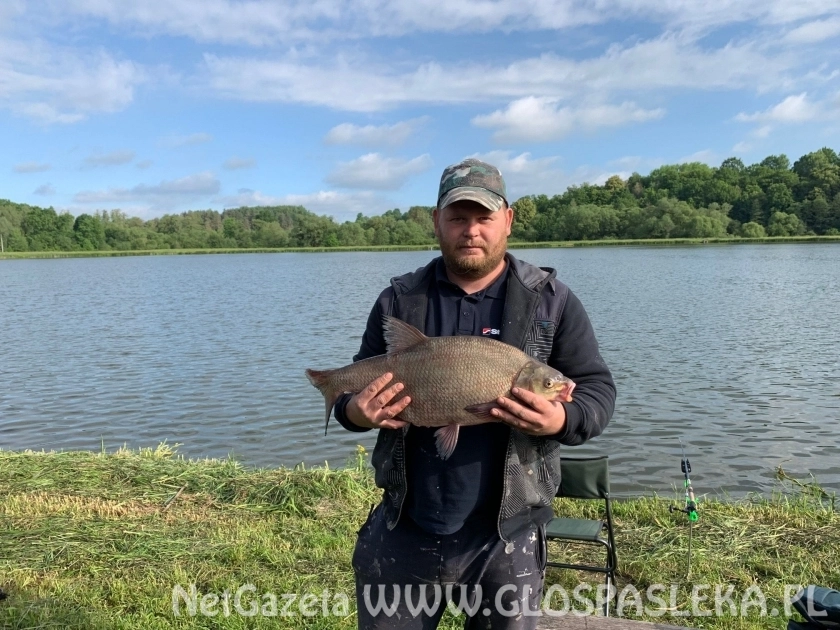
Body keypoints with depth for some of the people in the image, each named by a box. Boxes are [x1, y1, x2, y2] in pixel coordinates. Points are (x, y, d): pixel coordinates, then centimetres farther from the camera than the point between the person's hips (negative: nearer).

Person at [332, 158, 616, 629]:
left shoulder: (552, 301, -3)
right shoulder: (400, 300, 1)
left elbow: (598, 389, -1)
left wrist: (562, 421, -23)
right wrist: (355, 411, -14)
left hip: (506, 537, -1)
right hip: (403, 531, 2)